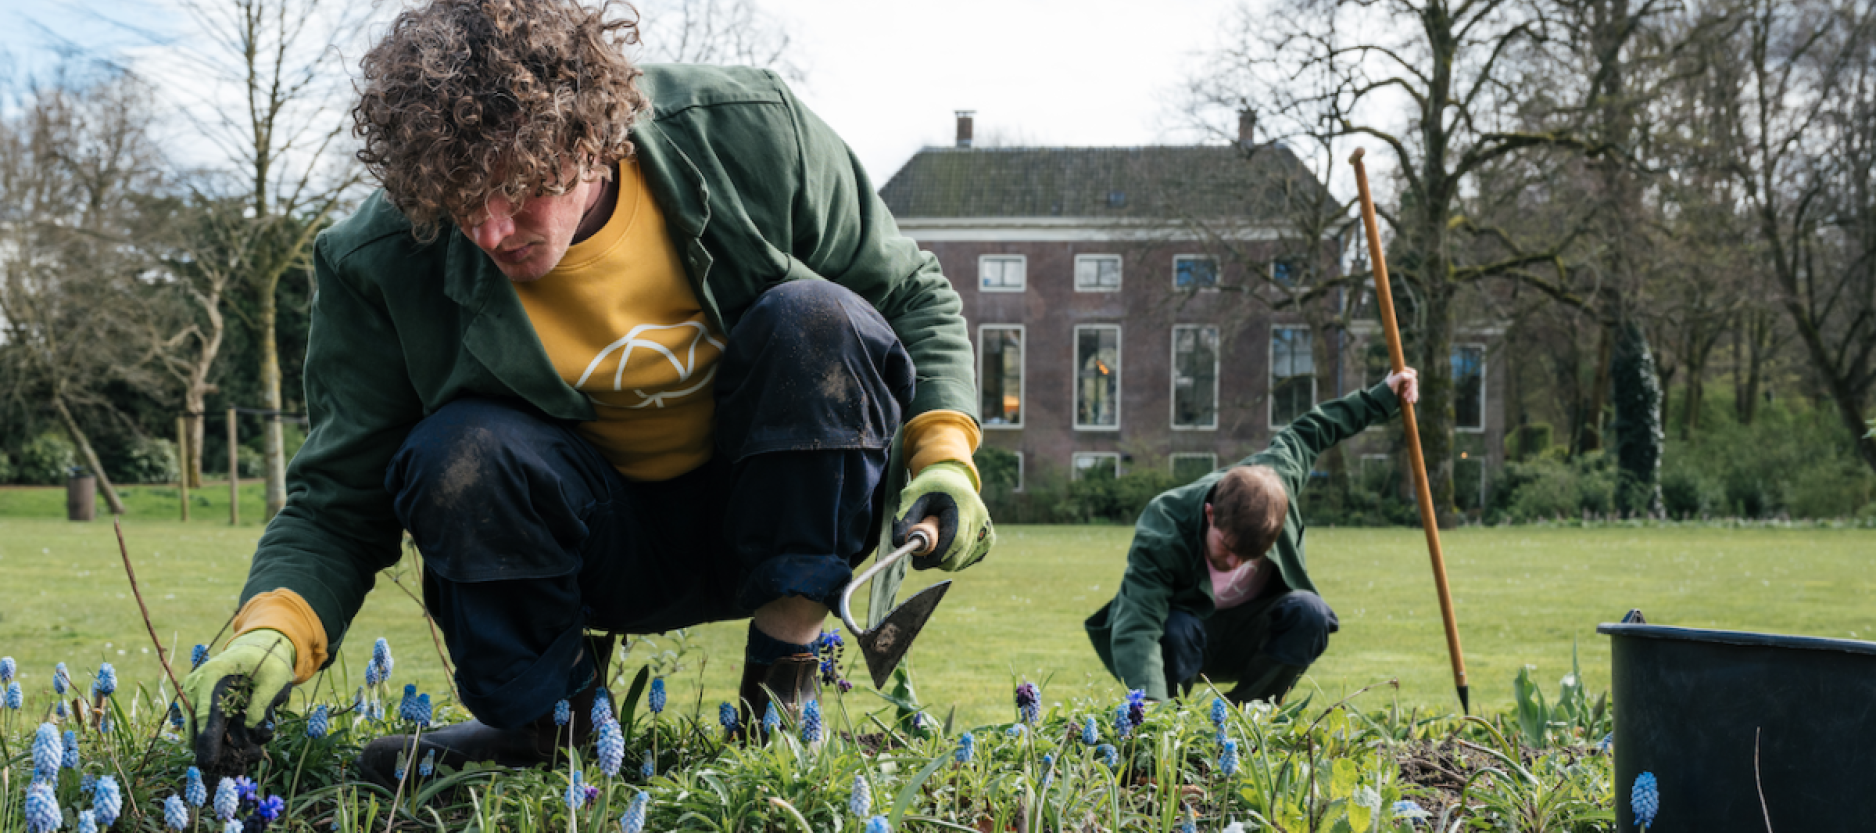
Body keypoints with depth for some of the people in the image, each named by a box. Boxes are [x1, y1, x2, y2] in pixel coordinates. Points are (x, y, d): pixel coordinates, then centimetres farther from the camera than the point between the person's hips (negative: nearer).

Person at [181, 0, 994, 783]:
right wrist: (273, 630, -31)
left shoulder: (752, 135, -20)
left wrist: (944, 456, -19)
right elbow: (338, 503, -11)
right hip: (599, 555, -1)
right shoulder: (382, 266, -20)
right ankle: (544, 727, -5)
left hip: (777, 519, 1)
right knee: (458, 452, -31)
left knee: (815, 319, -27)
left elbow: (910, 294, -4)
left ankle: (784, 690, -15)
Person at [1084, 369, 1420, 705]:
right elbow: (1135, 630, -45)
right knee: (1177, 630, -39)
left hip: (1244, 639, 4)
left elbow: (1303, 434, 0)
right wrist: (1150, 707, -61)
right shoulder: (1161, 538, -36)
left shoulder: (1274, 480, -24)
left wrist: (1380, 397, 8)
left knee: (1310, 612, -26)